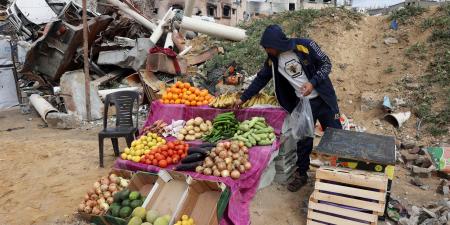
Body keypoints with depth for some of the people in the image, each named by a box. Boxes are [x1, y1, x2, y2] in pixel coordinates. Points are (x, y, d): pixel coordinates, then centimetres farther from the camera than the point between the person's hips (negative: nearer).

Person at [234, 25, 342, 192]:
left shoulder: (305, 46, -17)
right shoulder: (272, 60, -4)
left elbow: (326, 64, -9)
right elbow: (260, 79, 6)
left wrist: (313, 82, -23)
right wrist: (243, 98, 8)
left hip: (323, 98, -2)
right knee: (303, 139, 8)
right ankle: (301, 174, 25)